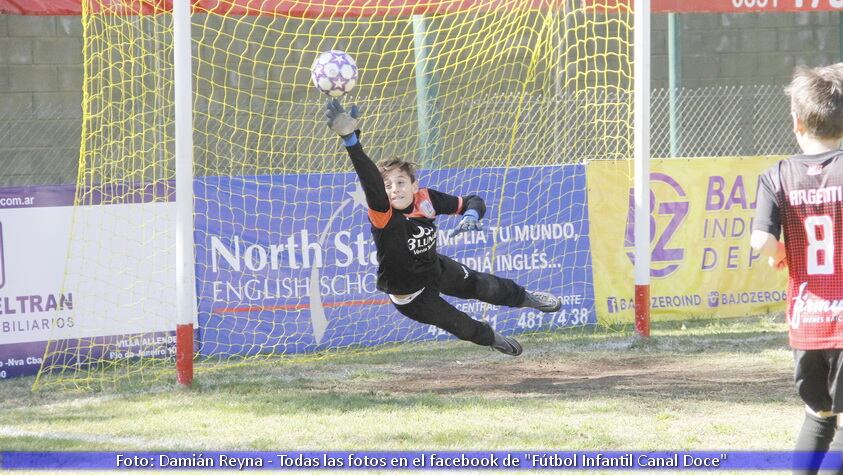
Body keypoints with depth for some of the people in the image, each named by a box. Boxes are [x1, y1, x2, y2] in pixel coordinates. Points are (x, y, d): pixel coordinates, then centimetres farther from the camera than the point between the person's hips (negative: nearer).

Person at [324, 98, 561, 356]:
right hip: (410, 295, -4)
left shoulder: (426, 199, -24)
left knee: (482, 286, 25)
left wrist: (471, 214, -36)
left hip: (438, 269, 4)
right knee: (461, 325, 14)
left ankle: (524, 297, 57)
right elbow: (371, 183, -60)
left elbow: (472, 201, -10)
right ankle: (491, 337, 49)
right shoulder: (383, 217, -39)